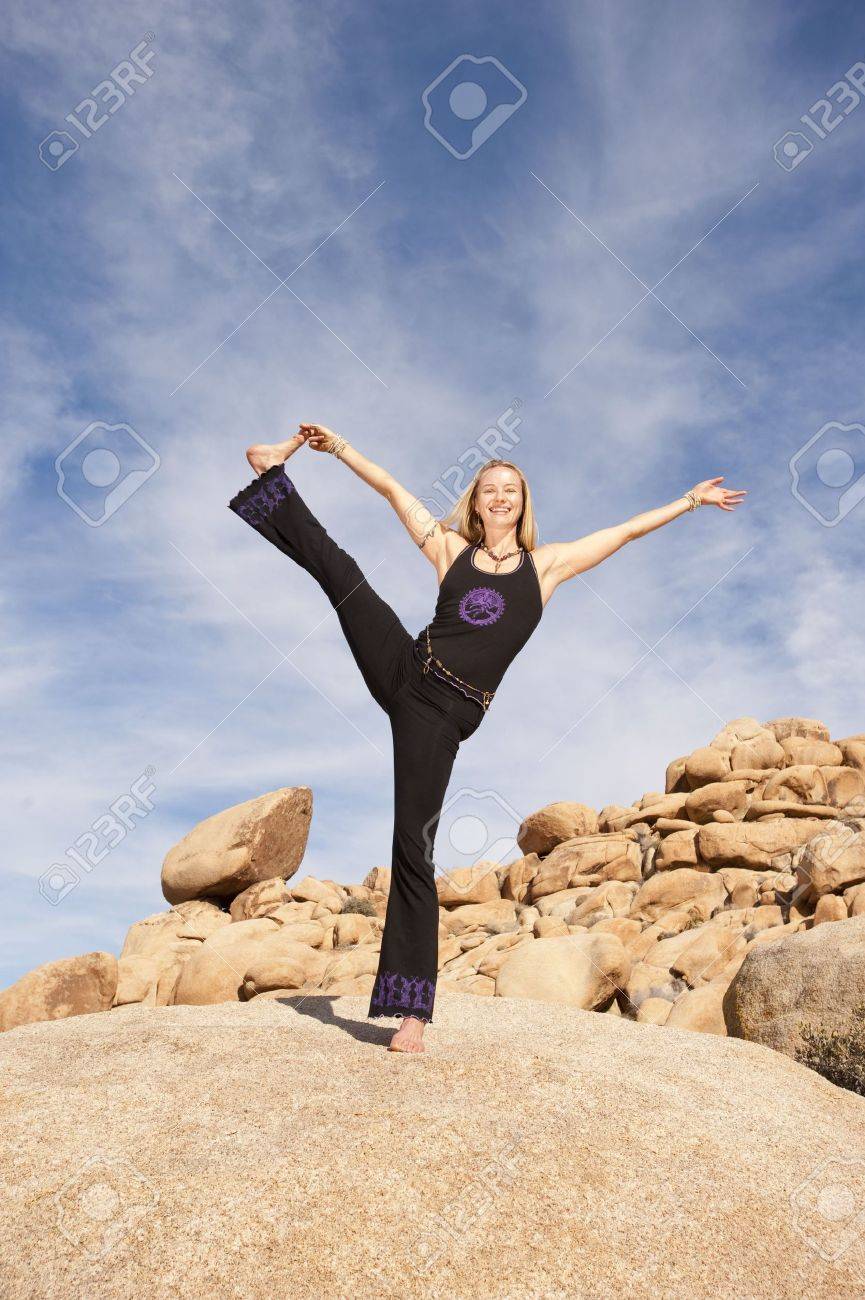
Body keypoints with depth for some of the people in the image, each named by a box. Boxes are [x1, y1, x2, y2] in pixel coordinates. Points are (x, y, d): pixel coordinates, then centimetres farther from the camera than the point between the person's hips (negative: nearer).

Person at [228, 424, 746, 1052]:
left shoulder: (546, 563, 13)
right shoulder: (450, 548, 16)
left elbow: (628, 530, 18)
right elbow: (392, 487, 20)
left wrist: (691, 499, 22)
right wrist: (336, 444, 22)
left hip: (444, 713, -2)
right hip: (403, 670, 2)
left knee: (414, 848, -7)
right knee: (340, 570, -9)